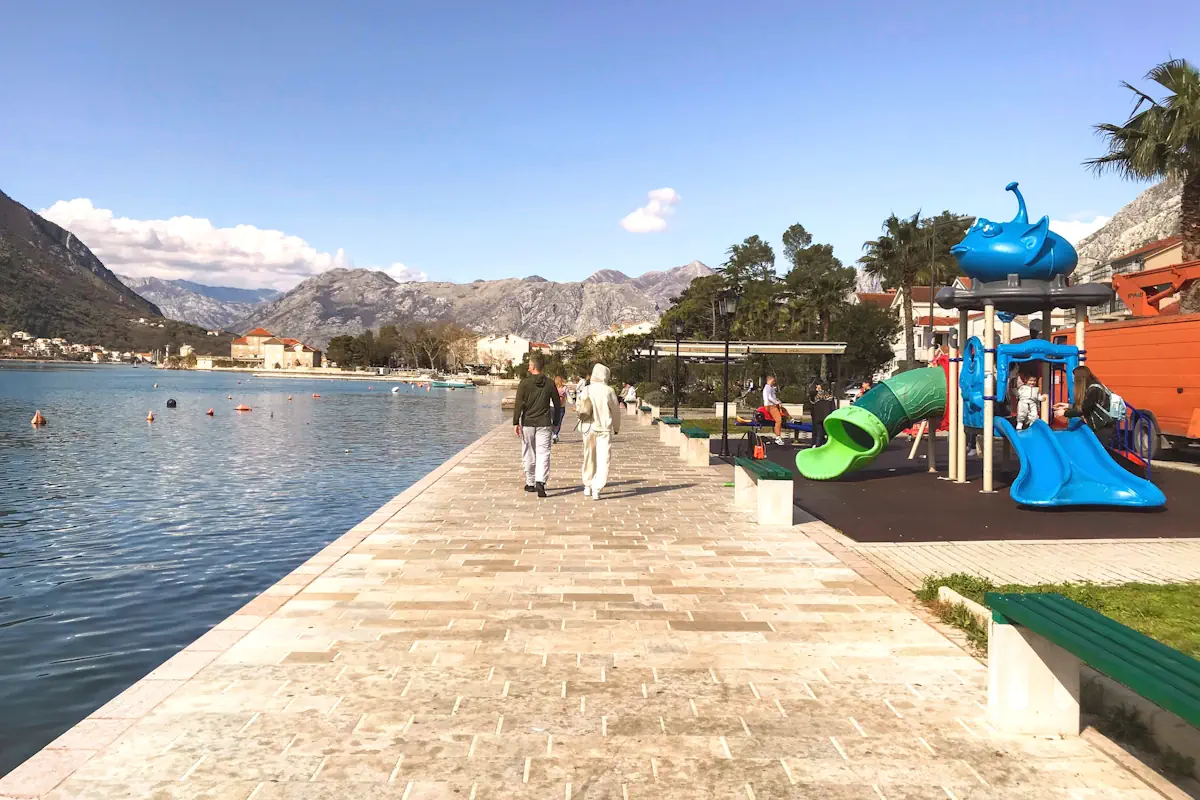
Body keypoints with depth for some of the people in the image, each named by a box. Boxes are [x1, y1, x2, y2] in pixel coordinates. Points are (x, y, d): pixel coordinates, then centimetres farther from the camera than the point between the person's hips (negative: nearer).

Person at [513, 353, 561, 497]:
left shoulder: (525, 382, -6)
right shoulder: (549, 383, 2)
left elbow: (518, 404, -10)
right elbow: (557, 404, 7)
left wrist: (516, 422, -6)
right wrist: (555, 423, 17)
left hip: (527, 423, -1)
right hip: (544, 424, 1)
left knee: (528, 455, 11)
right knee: (543, 453, -2)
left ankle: (530, 483, 21)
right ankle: (540, 482, -20)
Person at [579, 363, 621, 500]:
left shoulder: (587, 390, -3)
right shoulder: (609, 391, -8)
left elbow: (579, 407, -7)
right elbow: (616, 410, -1)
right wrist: (616, 427, 13)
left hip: (588, 427, 3)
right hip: (604, 428, -3)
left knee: (589, 458, 18)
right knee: (603, 459, -3)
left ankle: (587, 486, 27)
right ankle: (596, 489, -14)